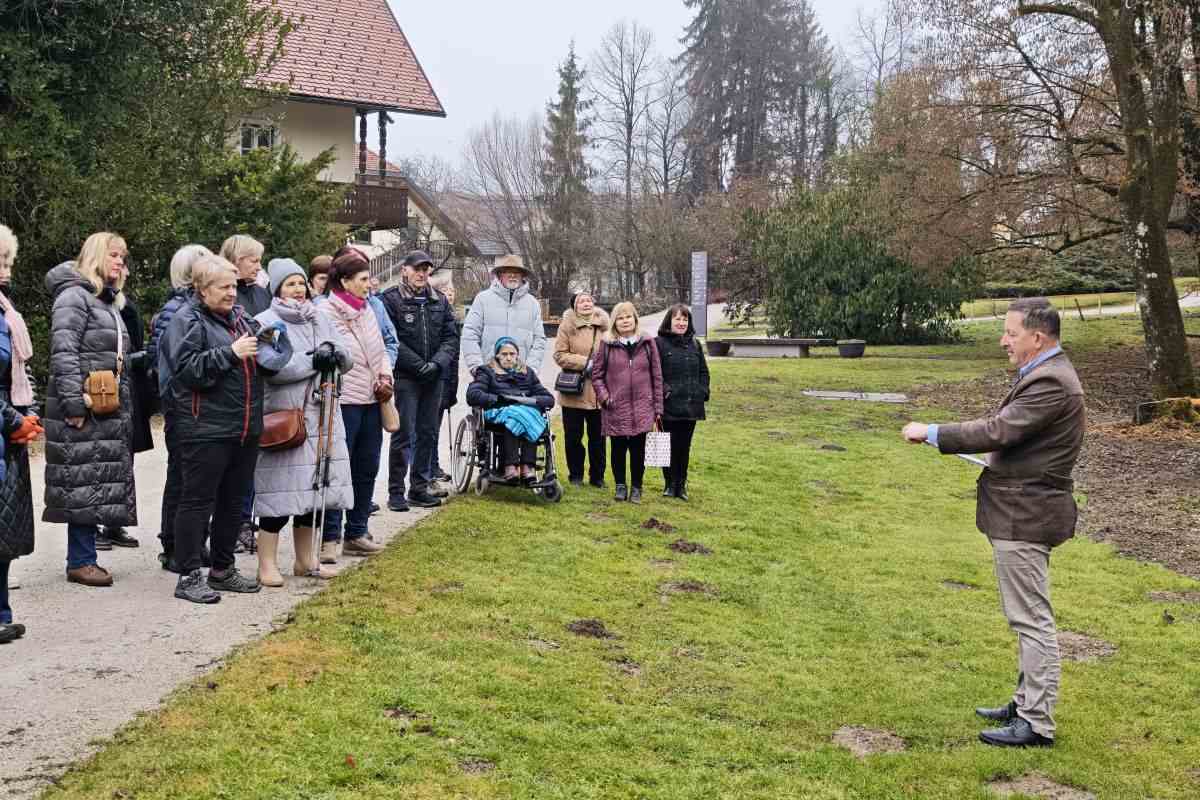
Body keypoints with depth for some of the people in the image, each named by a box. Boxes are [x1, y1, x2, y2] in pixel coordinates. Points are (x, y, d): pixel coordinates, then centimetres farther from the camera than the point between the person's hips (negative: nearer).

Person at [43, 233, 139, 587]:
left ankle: (82, 557, 15)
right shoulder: (75, 296, -8)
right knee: (83, 481, -6)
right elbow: (63, 352, -16)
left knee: (99, 483, 8)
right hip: (83, 409, -9)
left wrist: (125, 404, 18)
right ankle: (80, 561, 0)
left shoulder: (110, 302, 20)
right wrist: (73, 402, -21)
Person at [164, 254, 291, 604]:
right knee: (198, 501, -2)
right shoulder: (187, 320, -7)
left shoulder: (239, 315, 15)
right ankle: (188, 576, 5)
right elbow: (186, 368, -18)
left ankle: (223, 569, 26)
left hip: (245, 428, 8)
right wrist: (231, 353, -22)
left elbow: (261, 360, 26)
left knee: (233, 501, 14)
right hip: (206, 428, -8)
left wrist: (265, 344, 3)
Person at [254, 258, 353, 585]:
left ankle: (305, 559, 23)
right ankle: (267, 564, 6)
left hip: (321, 418, 6)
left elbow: (347, 360, 10)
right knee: (280, 491, -4)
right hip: (282, 421, -6)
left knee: (314, 488, 11)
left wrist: (333, 352, -12)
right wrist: (313, 361, -17)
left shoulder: (320, 319, 16)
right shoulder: (265, 322, -3)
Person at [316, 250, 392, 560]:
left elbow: (380, 349, 20)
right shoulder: (326, 313, -11)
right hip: (344, 402, -8)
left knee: (367, 469, 12)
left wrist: (385, 376, 3)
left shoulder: (367, 310, 13)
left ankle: (356, 534, 23)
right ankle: (329, 538, 3)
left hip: (372, 401, 8)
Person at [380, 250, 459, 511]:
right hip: (404, 377, -6)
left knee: (428, 433, 10)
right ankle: (396, 492, 1)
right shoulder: (391, 299, -5)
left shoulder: (439, 301, 13)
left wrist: (438, 363, -8)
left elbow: (451, 336, 9)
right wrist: (419, 365, -15)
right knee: (404, 435, -6)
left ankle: (419, 488, 20)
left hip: (433, 379, 6)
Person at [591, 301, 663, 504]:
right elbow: (597, 374, 7)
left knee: (638, 450, 3)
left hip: (641, 408, 1)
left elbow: (656, 376, 7)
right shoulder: (607, 345, 3)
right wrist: (604, 396, -7)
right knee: (618, 449, 7)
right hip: (616, 408, 0)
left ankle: (636, 487, 17)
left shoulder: (647, 343, 6)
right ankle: (620, 485, 22)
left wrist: (657, 406, 5)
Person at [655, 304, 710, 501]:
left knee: (685, 446, 9)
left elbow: (703, 371, 18)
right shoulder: (659, 343, -4)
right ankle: (669, 484, 14)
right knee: (669, 446, 2)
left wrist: (703, 392, 6)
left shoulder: (694, 344, 13)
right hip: (669, 406, -4)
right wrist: (663, 390, -16)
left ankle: (681, 484, 18)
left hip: (691, 406, 4)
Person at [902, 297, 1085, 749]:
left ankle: (1037, 724, 4)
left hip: (1024, 517, -11)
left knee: (1032, 618, -4)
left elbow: (997, 431, -25)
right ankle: (1027, 702, 30)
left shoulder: (1050, 382, -20)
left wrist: (931, 433, -19)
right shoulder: (1045, 375, 13)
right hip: (1024, 512, 11)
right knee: (1028, 616, 18)